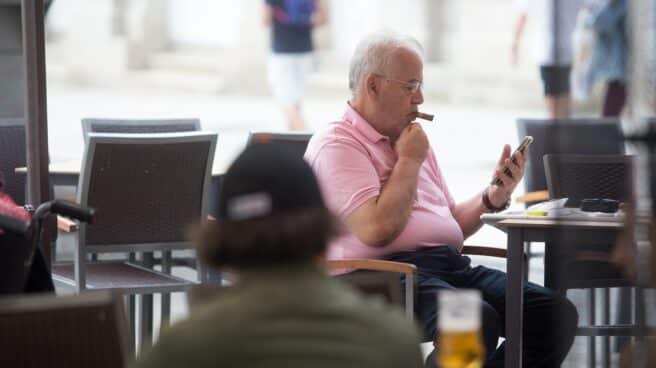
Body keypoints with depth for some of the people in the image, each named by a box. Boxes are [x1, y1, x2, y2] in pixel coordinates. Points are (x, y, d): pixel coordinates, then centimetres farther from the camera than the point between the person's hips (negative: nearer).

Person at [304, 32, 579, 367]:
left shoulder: (409, 140, 26)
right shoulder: (336, 145, -2)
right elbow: (377, 230, -16)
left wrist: (494, 196, 11)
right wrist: (409, 161, -3)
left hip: (450, 264, 9)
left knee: (556, 313, -14)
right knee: (477, 322, -37)